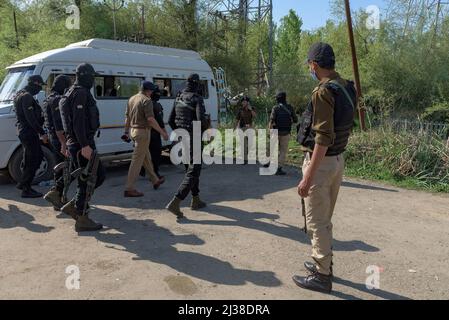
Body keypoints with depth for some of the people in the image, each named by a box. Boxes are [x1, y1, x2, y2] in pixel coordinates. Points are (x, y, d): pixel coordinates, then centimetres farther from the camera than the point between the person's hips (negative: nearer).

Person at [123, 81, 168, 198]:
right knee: (137, 160, -6)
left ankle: (155, 181, 34)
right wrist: (162, 132, -19)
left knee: (147, 157, 20)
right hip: (142, 132, -9)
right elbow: (150, 119, -23)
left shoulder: (132, 99, 13)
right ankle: (129, 188, -4)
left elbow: (127, 117, 17)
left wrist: (126, 131, 24)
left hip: (133, 130, 9)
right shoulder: (146, 100, -14)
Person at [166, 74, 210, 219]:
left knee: (194, 167, 21)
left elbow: (171, 120, 12)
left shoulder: (179, 98, 11)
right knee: (193, 172, -6)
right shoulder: (197, 99, -12)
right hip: (193, 139, -8)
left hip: (182, 139, 8)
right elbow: (201, 120, -24)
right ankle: (175, 203, -17)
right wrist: (206, 126, -2)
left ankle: (196, 200, 28)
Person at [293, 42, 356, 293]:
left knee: (317, 221, 2)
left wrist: (308, 177, -24)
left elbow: (323, 138, -25)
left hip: (321, 161, -9)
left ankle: (322, 276, 14)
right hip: (338, 159, 9)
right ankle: (324, 263, 35)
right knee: (325, 218, 21)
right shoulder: (347, 88, 8)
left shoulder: (324, 92, -20)